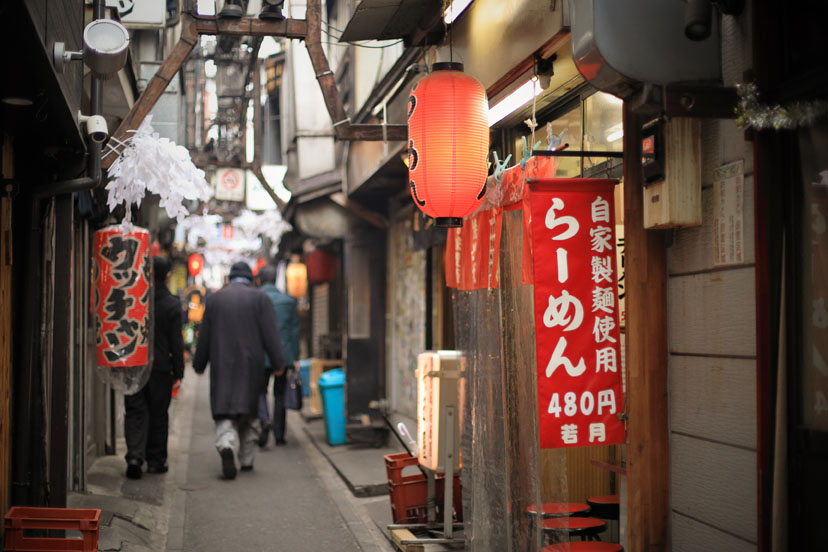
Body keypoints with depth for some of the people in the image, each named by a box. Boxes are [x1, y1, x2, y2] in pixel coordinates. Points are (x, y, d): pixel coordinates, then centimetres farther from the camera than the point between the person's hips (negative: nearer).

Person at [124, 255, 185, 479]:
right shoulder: (172, 304, -8)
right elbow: (176, 342, -6)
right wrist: (178, 371, 2)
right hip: (160, 367, -1)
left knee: (135, 412, 5)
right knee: (158, 414, 10)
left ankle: (134, 456, -12)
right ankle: (155, 461, 16)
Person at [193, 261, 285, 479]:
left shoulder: (213, 299, 6)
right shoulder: (260, 298, 1)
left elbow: (204, 337, 7)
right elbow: (270, 334, -5)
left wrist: (199, 364, 16)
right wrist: (278, 363, -1)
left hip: (222, 365, 0)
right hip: (252, 365, 0)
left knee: (224, 413, -1)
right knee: (250, 412, 12)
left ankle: (226, 446, -28)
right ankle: (246, 459, 16)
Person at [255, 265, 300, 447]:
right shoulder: (289, 301, 2)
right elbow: (295, 331, 4)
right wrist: (295, 358, 9)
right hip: (283, 355, 2)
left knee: (260, 390, 11)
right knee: (280, 394, 11)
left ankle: (265, 420, -16)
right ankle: (279, 435, 12)